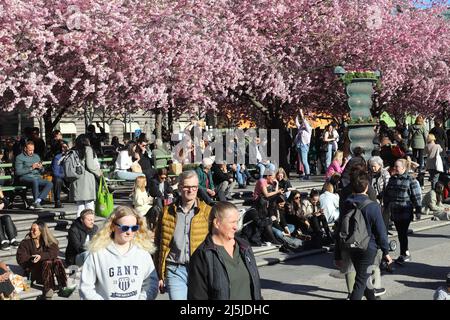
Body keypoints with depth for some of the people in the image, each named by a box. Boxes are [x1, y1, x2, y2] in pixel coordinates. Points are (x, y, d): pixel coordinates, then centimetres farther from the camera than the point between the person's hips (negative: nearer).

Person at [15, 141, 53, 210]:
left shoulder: (36, 156, 23)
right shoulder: (19, 157, 5)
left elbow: (42, 171, 26)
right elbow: (18, 172, -8)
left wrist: (41, 168, 1)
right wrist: (31, 168, -13)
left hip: (37, 178, 6)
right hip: (25, 178, -5)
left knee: (50, 184, -24)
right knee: (35, 181, -40)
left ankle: (37, 201, -35)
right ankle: (37, 203, -35)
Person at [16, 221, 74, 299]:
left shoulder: (49, 241, 4)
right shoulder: (26, 242, 1)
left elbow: (54, 253, -13)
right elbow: (20, 258, -8)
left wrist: (41, 256, -29)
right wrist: (32, 258, -22)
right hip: (33, 270, -2)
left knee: (57, 261, -28)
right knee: (47, 262, -32)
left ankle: (63, 287, -38)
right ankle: (48, 289, -43)